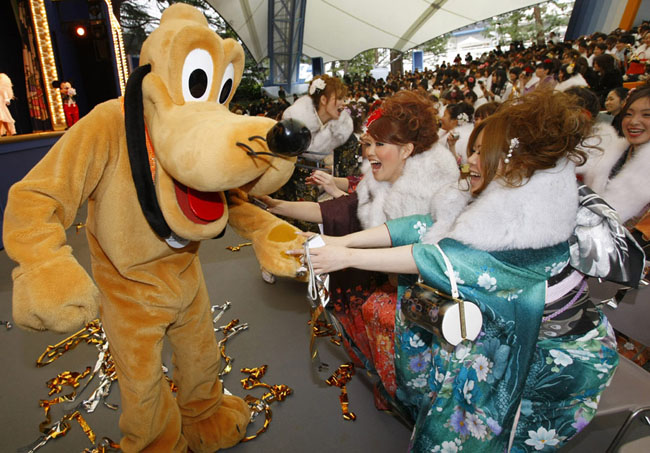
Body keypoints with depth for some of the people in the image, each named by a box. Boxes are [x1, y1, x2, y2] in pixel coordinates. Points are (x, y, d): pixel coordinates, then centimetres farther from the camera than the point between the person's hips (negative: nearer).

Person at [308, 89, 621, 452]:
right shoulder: (496, 200, -6)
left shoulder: (537, 222, -27)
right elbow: (426, 227, -12)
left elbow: (446, 258, -33)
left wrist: (347, 257, -31)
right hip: (514, 327, 6)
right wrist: (342, 241, -18)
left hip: (560, 353, -6)